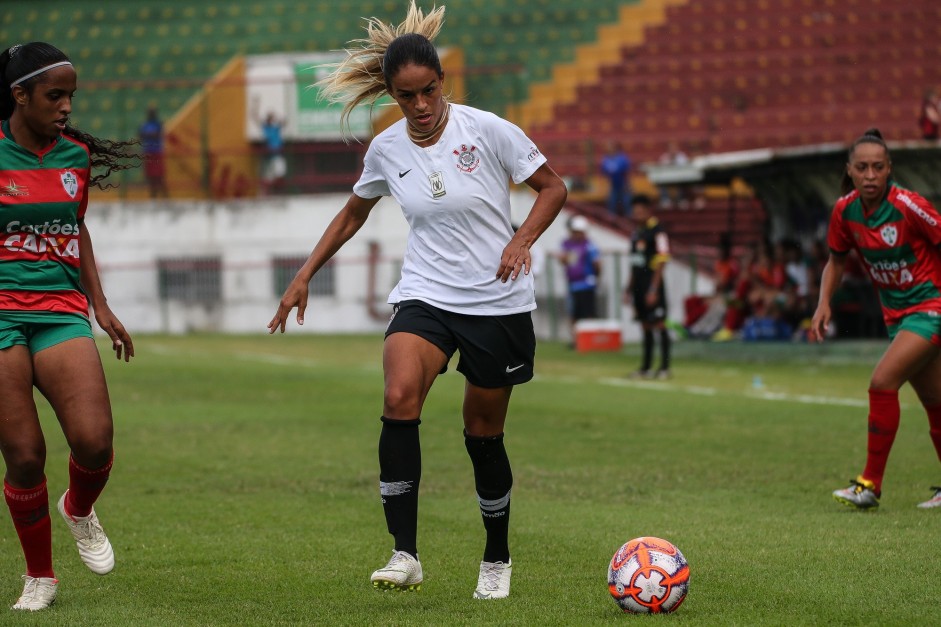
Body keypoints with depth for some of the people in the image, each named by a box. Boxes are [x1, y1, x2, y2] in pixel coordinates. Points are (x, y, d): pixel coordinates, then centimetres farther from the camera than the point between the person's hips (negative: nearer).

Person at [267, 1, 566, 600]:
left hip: (499, 303, -2)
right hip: (425, 296, 2)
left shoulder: (486, 129, -12)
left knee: (484, 434, 6)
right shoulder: (386, 149, -1)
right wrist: (304, 275, 14)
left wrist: (522, 240, -17)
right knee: (400, 397, -25)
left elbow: (553, 186, -2)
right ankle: (405, 555, -25)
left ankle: (497, 558, 31)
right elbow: (354, 213, 18)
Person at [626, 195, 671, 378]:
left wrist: (653, 289, -19)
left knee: (659, 324, -6)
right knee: (645, 326, 11)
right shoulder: (637, 232, 15)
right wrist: (629, 288, 19)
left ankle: (665, 367, -2)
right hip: (638, 285, 8)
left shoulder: (657, 232, -11)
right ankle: (646, 367, 15)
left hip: (652, 283, -8)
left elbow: (661, 262, -15)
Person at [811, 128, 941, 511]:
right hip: (896, 316, 6)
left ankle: (871, 485, -12)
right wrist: (824, 304, -1)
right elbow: (836, 260, 13)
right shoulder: (845, 210, -3)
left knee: (882, 383, -20)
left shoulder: (908, 206, -21)